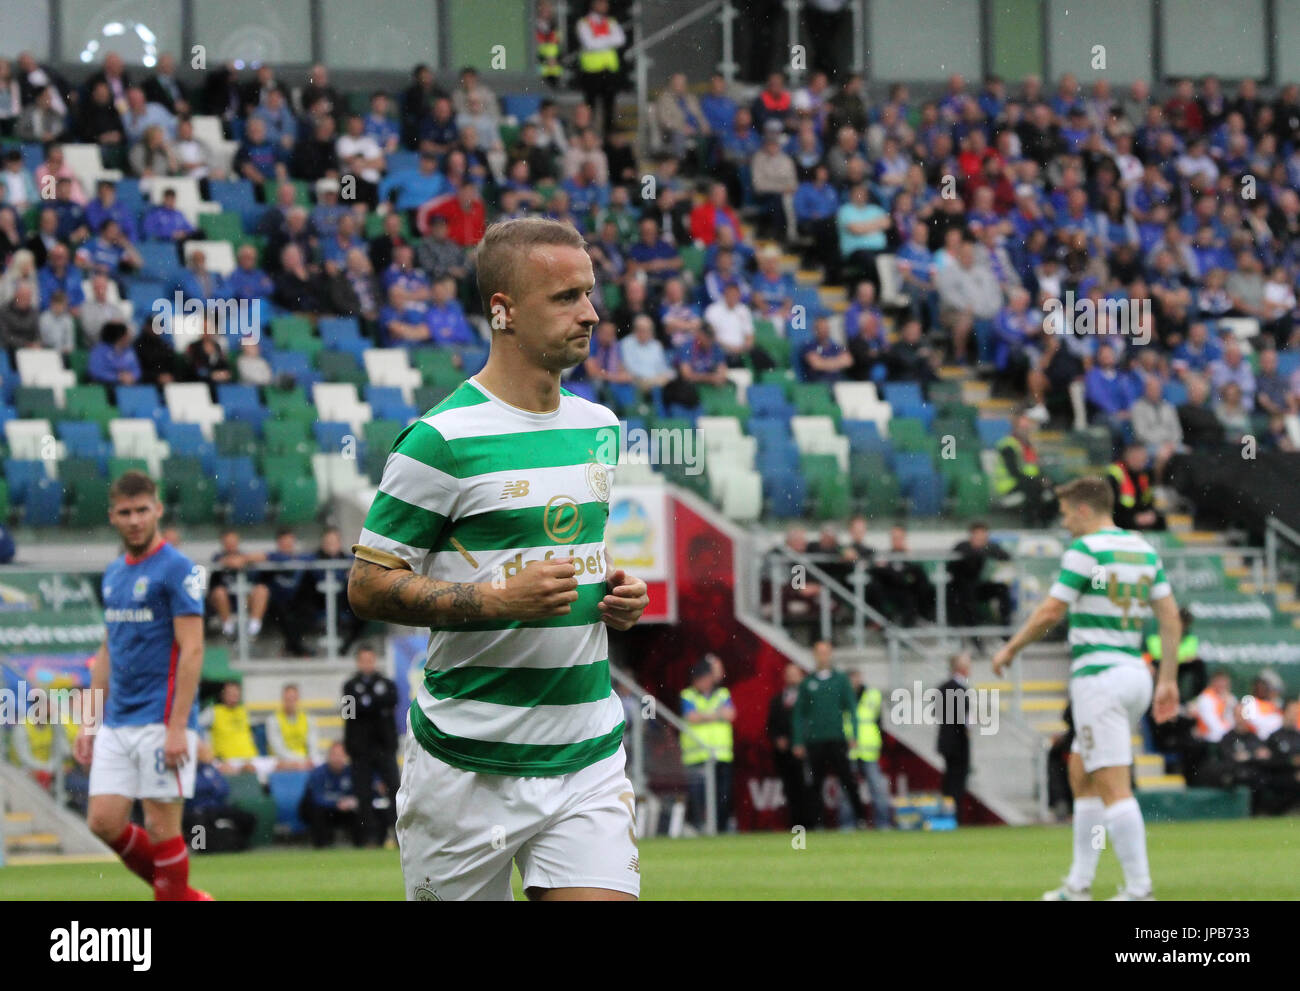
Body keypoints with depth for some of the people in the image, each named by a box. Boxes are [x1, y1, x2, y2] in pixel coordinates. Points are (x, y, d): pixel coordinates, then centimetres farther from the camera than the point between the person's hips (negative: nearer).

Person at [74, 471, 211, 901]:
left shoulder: (177, 569, -9)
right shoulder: (113, 574, 14)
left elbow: (192, 650, -14)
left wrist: (177, 728, -20)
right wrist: (90, 721, 15)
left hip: (161, 723, -7)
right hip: (116, 724, 7)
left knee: (161, 826, -5)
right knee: (104, 821, 2)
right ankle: (186, 897, 17)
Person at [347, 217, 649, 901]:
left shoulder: (600, 428, 12)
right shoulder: (443, 440, -11)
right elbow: (367, 588, -10)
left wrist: (618, 593, 6)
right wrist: (500, 598, -20)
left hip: (589, 757, 5)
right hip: (471, 763, -5)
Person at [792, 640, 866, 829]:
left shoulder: (841, 679, 9)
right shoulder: (807, 683, 10)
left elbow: (851, 708, 7)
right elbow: (799, 713, 10)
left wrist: (854, 735, -4)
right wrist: (798, 742, 4)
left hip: (837, 738, -1)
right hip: (814, 741, 1)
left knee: (847, 778, -8)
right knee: (817, 784, 2)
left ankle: (860, 818, -5)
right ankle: (818, 822, 5)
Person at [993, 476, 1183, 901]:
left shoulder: (1085, 550, -10)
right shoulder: (1144, 550, 13)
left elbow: (1050, 612, -10)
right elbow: (1170, 617, 12)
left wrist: (1010, 649, 4)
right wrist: (1168, 679, 14)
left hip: (1099, 674, -9)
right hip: (1134, 672, 9)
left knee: (1114, 789, -10)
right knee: (1081, 776, 17)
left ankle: (1139, 889, -14)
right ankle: (1079, 886, 17)